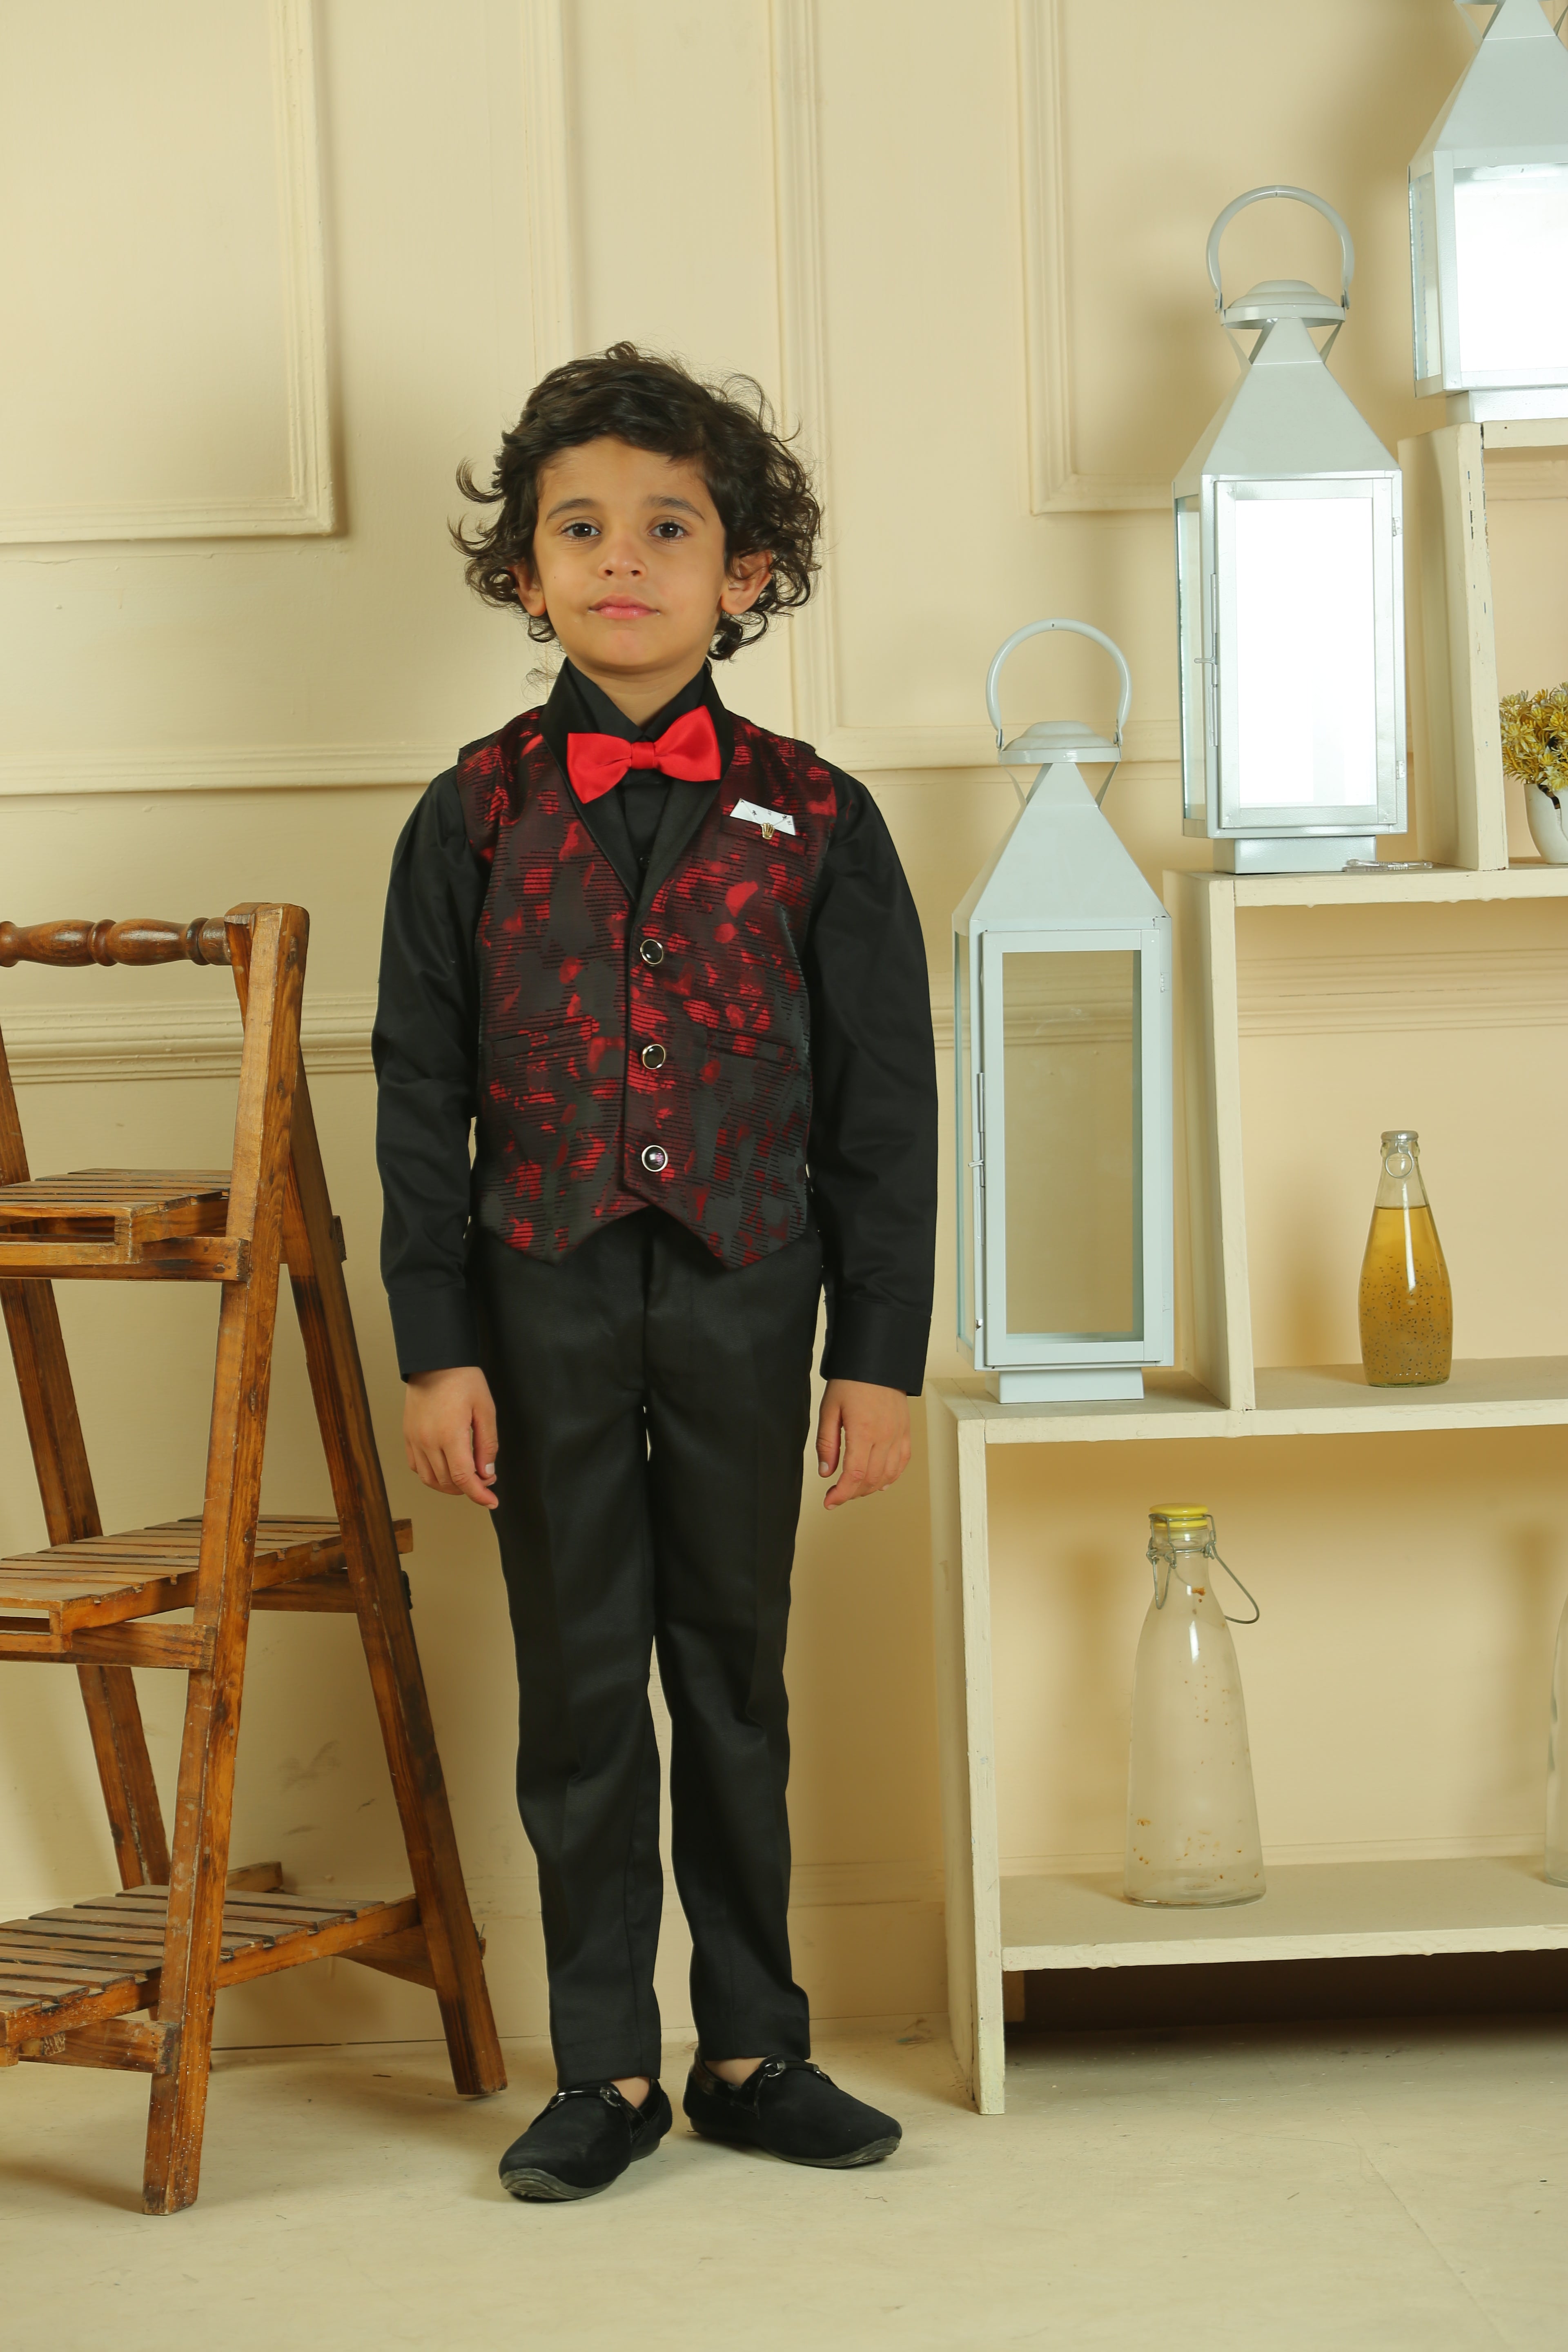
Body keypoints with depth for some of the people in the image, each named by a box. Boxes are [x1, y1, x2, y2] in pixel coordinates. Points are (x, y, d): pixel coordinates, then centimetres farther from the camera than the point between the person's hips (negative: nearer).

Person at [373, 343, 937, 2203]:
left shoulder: (813, 822, 0)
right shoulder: (473, 818, 1)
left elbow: (884, 1108, 2)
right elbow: (420, 1101, 2)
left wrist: (879, 1352, -2)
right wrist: (436, 1347, -3)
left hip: (745, 1293, 0)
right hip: (545, 1297, 0)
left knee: (735, 1671, 10)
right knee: (578, 1681, 6)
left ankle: (751, 2050, 23)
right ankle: (605, 2069, 18)